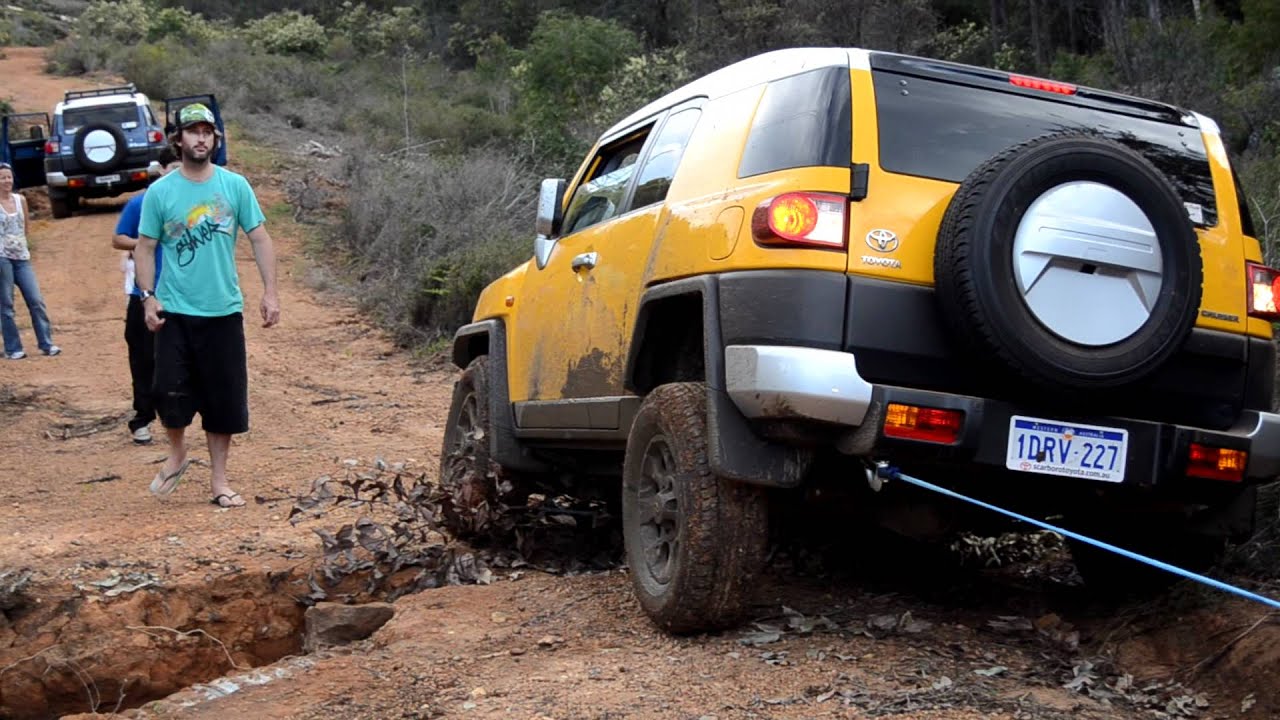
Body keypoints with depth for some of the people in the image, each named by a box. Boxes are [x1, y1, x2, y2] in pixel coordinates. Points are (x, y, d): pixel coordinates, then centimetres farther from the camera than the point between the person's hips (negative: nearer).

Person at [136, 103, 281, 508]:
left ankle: (219, 480, 19)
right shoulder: (160, 192, 0)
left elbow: (260, 239, 3)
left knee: (225, 398, 6)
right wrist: (148, 297, -8)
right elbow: (145, 248, 3)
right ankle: (177, 454, 26)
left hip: (224, 311, 1)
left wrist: (270, 292, -4)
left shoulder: (235, 186, 1)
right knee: (170, 393, -4)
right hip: (175, 312, -1)